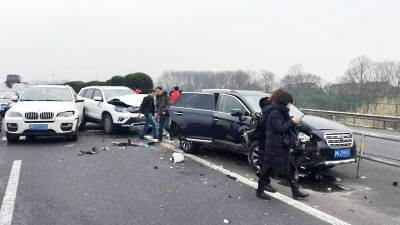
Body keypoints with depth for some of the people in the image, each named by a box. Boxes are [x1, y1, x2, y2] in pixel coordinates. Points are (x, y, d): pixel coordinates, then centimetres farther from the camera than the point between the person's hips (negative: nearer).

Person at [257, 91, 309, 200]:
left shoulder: (281, 112, 14)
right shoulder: (274, 113, -16)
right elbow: (279, 128, -22)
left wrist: (293, 121, 1)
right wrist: (292, 122, -16)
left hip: (283, 146, 10)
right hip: (274, 147, -10)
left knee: (289, 169, 11)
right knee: (268, 169, 0)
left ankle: (296, 191, 18)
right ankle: (260, 191, 13)